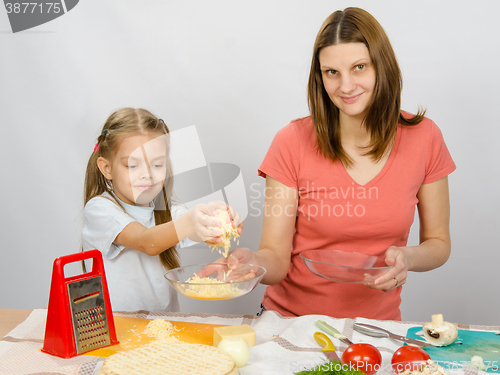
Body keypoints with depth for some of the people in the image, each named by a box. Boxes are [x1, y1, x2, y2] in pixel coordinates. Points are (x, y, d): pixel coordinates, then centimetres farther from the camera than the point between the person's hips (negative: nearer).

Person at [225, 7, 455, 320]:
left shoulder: (423, 138, -4)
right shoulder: (293, 142, -10)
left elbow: (438, 243, 6)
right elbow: (277, 256, -9)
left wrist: (407, 258, -15)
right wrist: (254, 262, -31)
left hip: (376, 322, 1)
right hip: (291, 315, -1)